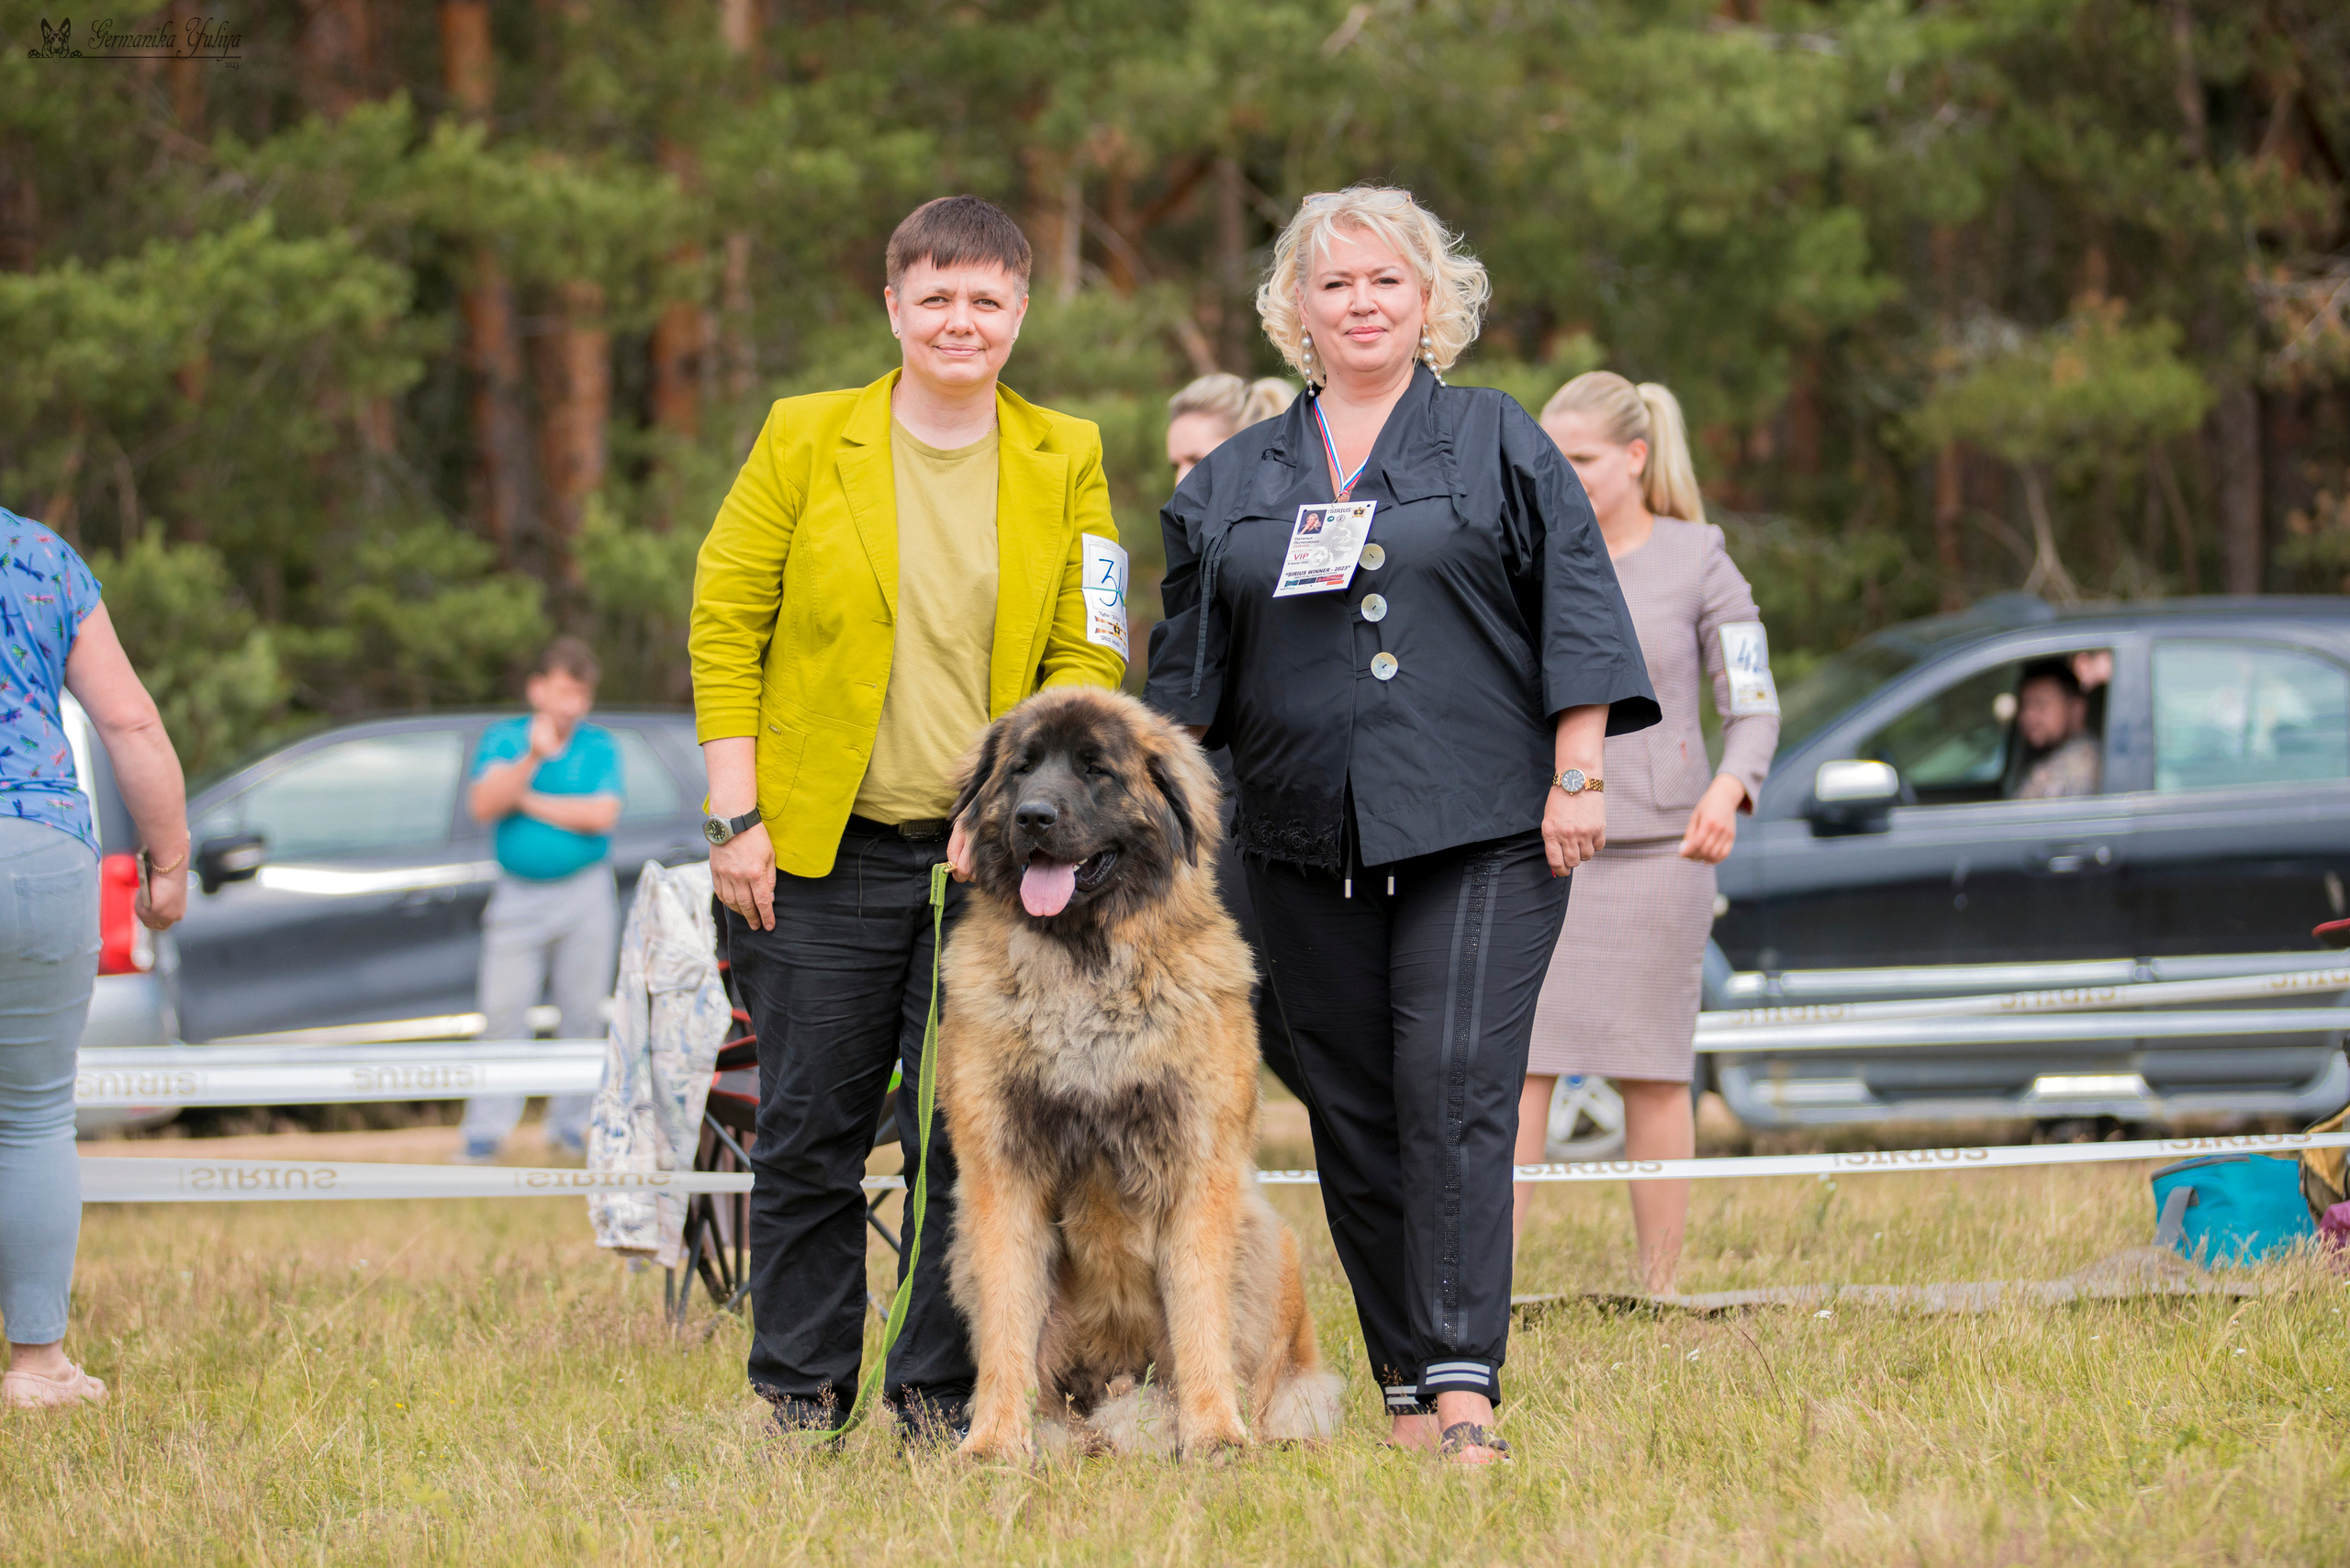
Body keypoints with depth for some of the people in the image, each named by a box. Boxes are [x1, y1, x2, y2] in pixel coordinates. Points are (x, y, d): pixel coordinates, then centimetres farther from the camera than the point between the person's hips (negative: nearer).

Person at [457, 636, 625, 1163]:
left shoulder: (599, 745, 2)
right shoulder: (502, 739, 3)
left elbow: (601, 814, -11)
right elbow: (483, 805, -11)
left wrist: (526, 802, -8)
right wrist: (532, 758, -24)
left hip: (584, 896, 0)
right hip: (518, 897, 0)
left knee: (583, 1012, 2)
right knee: (503, 1012, -5)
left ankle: (569, 1125, 11)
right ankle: (486, 1131, -2)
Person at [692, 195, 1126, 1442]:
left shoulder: (1065, 462, 6)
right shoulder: (807, 440, 2)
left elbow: (1087, 653, 5)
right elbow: (724, 626, 2)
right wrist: (736, 819, -6)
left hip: (994, 858, 1)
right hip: (822, 856, -1)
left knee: (977, 1145, -1)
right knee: (808, 1138, 2)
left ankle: (941, 1397, 10)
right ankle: (800, 1397, 13)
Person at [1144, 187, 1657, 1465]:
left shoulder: (1500, 444, 6)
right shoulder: (1230, 482, 15)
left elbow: (1577, 612, 2)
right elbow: (1188, 670, 18)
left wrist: (1577, 780, -6)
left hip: (1480, 831, -4)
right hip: (1306, 846, 4)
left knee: (1456, 1086, -15)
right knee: (1353, 1116, 3)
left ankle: (1465, 1381, -19)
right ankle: (1404, 1387, 10)